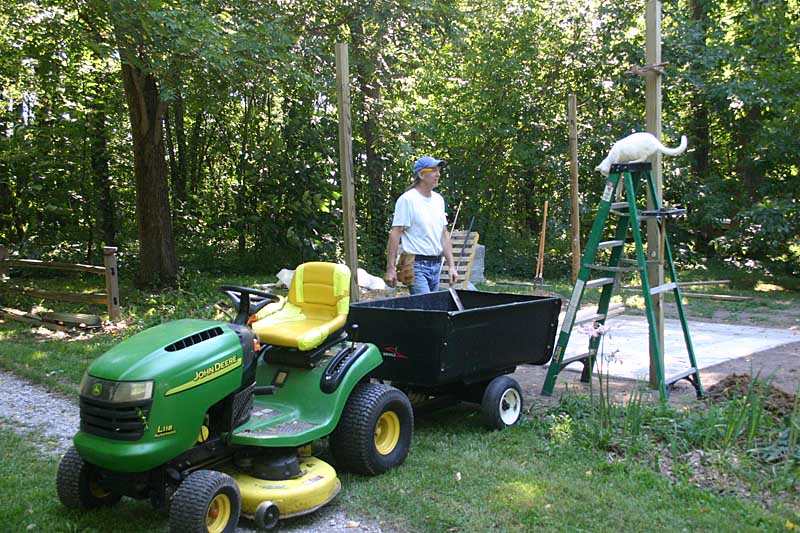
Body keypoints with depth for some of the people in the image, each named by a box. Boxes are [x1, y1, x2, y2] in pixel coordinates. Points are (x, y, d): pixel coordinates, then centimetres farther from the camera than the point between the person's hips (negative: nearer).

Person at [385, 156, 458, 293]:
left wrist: (451, 265, 12)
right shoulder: (407, 199, -10)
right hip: (416, 265, -7)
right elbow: (395, 234, -12)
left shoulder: (439, 199, 13)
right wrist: (390, 268, -17)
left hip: (436, 265, 7)